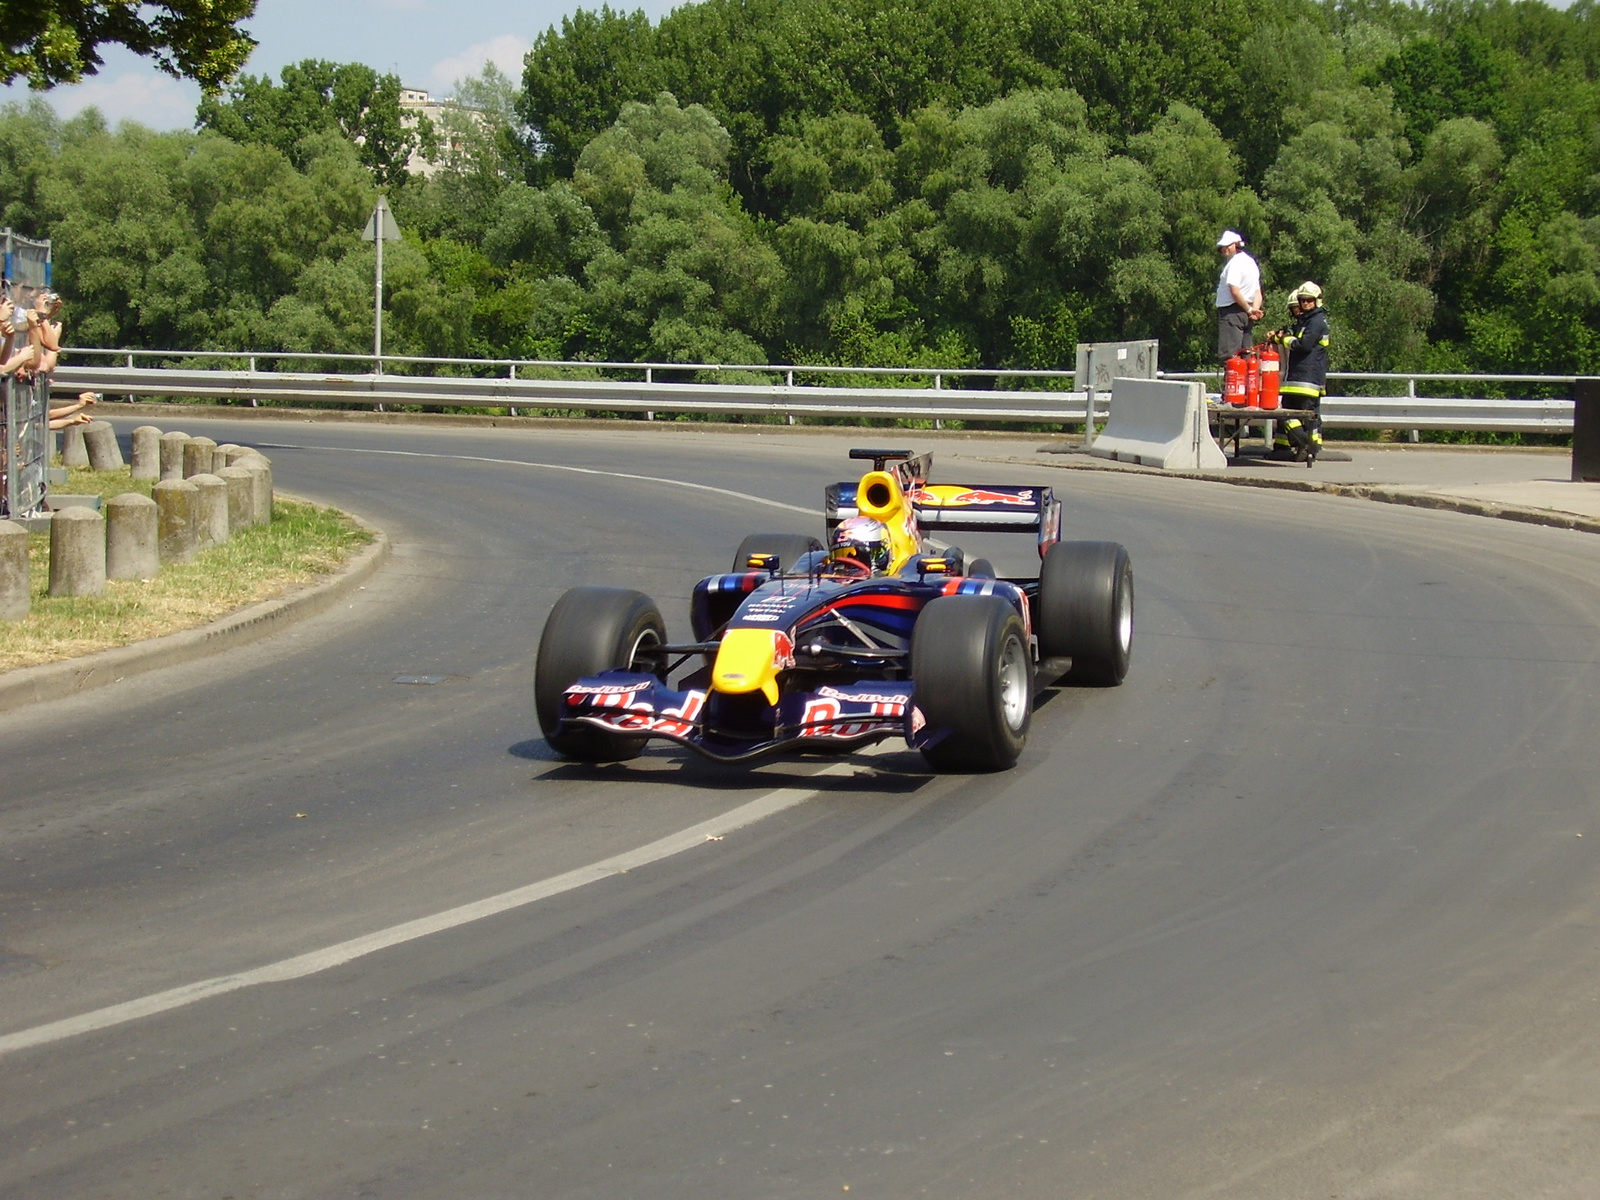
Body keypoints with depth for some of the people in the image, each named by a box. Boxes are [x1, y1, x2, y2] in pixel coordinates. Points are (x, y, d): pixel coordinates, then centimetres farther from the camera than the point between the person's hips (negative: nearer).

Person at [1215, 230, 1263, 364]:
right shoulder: (1251, 262, 21)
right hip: (1245, 313, 10)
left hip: (1232, 311, -10)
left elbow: (1234, 291, -21)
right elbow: (1258, 292, 18)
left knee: (1228, 354, -14)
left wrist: (1249, 310, -12)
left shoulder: (1235, 263, -11)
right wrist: (1254, 309, 2)